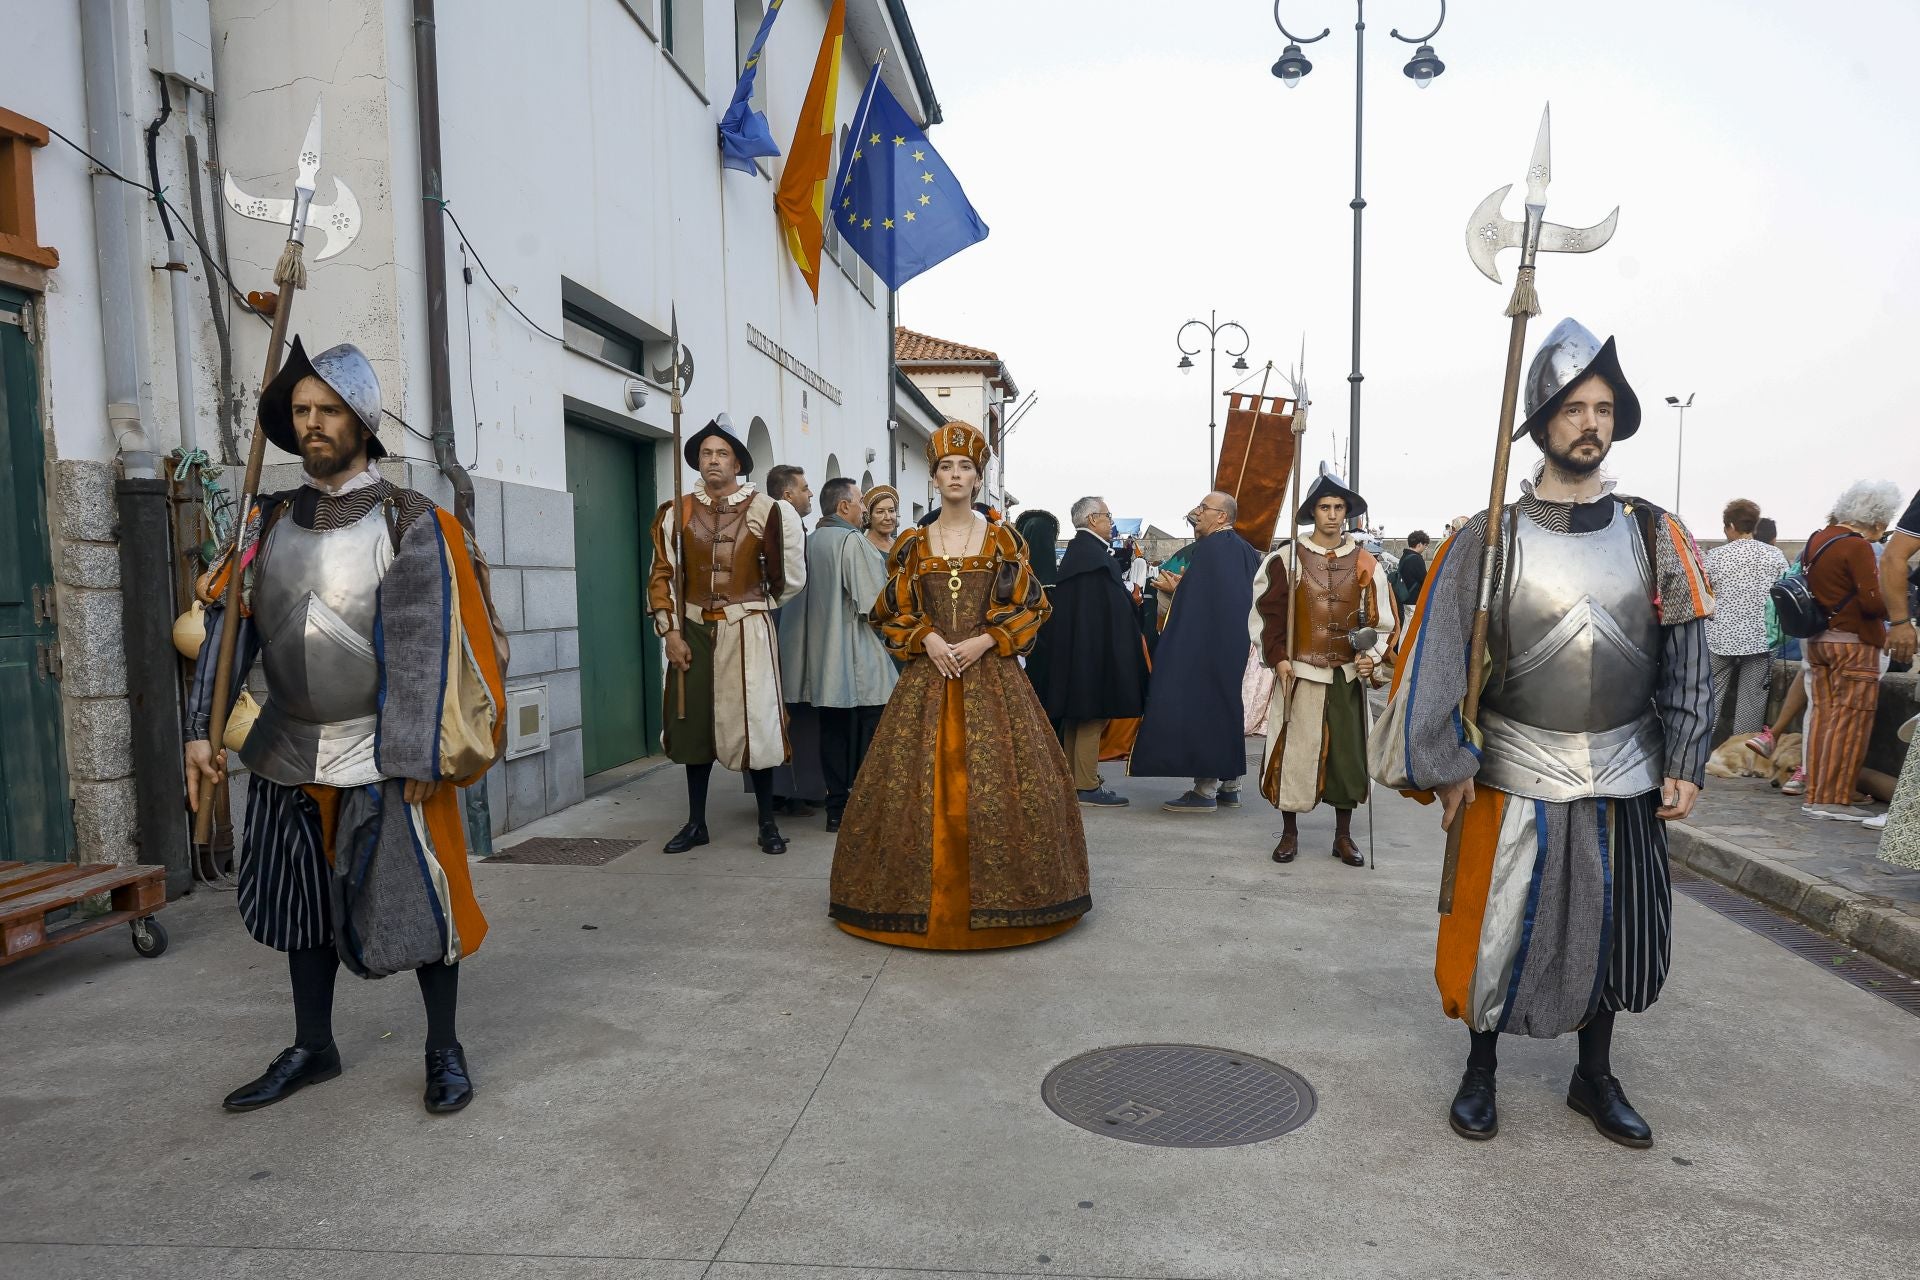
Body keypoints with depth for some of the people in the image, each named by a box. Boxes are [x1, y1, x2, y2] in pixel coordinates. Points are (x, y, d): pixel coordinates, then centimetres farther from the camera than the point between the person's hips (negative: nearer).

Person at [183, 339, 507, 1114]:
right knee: (301, 899, 15)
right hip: (290, 752, 5)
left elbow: (426, 646, -12)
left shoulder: (410, 524, -7)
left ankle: (444, 1051, 19)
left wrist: (420, 757, -16)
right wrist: (202, 728, -7)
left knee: (414, 899, 1)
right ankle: (312, 1049, 34)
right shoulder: (270, 521, 7)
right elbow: (228, 625, 3)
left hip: (384, 754, -5)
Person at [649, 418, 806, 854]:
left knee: (754, 722, -1)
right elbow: (662, 576, 4)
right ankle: (696, 822, 22)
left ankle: (767, 823, 11)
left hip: (747, 631, -3)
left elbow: (790, 578, 4)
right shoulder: (676, 513, 4)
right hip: (693, 631, 3)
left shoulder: (764, 511, -4)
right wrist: (670, 630, -3)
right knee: (694, 722, 9)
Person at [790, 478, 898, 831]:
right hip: (859, 662, -7)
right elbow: (873, 604, -15)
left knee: (833, 733, 10)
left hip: (822, 656, 7)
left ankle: (837, 808, 15)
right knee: (866, 736, 2)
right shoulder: (852, 541, -13)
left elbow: (805, 599, 14)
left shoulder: (809, 541, 8)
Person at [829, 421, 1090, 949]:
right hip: (928, 675, 1)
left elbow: (1030, 607, 3)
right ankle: (924, 895, 13)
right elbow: (892, 613, 9)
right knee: (921, 780, -1)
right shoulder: (913, 545, 8)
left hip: (992, 674, -1)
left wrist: (983, 642, -10)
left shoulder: (1002, 539, 4)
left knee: (997, 779, -4)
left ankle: (997, 896, 10)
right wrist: (927, 639, -9)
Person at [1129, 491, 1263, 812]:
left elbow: (1199, 601, -20)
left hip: (1206, 645, -9)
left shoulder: (1209, 548, -14)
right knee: (1227, 707, 15)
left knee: (1202, 707, -5)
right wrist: (1184, 587, 13)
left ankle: (1205, 790, -4)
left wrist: (1176, 589, -4)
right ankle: (1229, 785, 20)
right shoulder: (1245, 550, 14)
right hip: (1236, 645, 9)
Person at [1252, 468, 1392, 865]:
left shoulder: (1365, 564, 6)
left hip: (1348, 677, 2)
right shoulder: (1286, 557, 0)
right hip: (1298, 675, -2)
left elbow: (1381, 621, 10)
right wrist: (1278, 659, -10)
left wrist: (1371, 655, -8)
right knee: (1292, 752, 0)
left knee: (1348, 754, 6)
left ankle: (1343, 836, 20)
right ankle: (1289, 833, 16)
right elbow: (1266, 614, 1)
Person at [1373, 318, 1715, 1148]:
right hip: (1516, 775, -3)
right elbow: (1438, 656, -8)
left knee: (1613, 929, 14)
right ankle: (1480, 1072, 28)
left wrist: (1685, 764, 0)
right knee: (1500, 929, 6)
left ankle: (1595, 1075, 36)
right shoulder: (1489, 539, -6)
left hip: (1626, 774, 3)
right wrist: (1447, 765, -12)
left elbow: (1688, 659, 5)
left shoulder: (1656, 537, 3)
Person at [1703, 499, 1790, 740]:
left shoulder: (1715, 556, -5)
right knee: (1752, 699, 5)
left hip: (1721, 637, -1)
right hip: (1761, 637, 1)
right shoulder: (1774, 555, -1)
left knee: (1713, 695, 10)